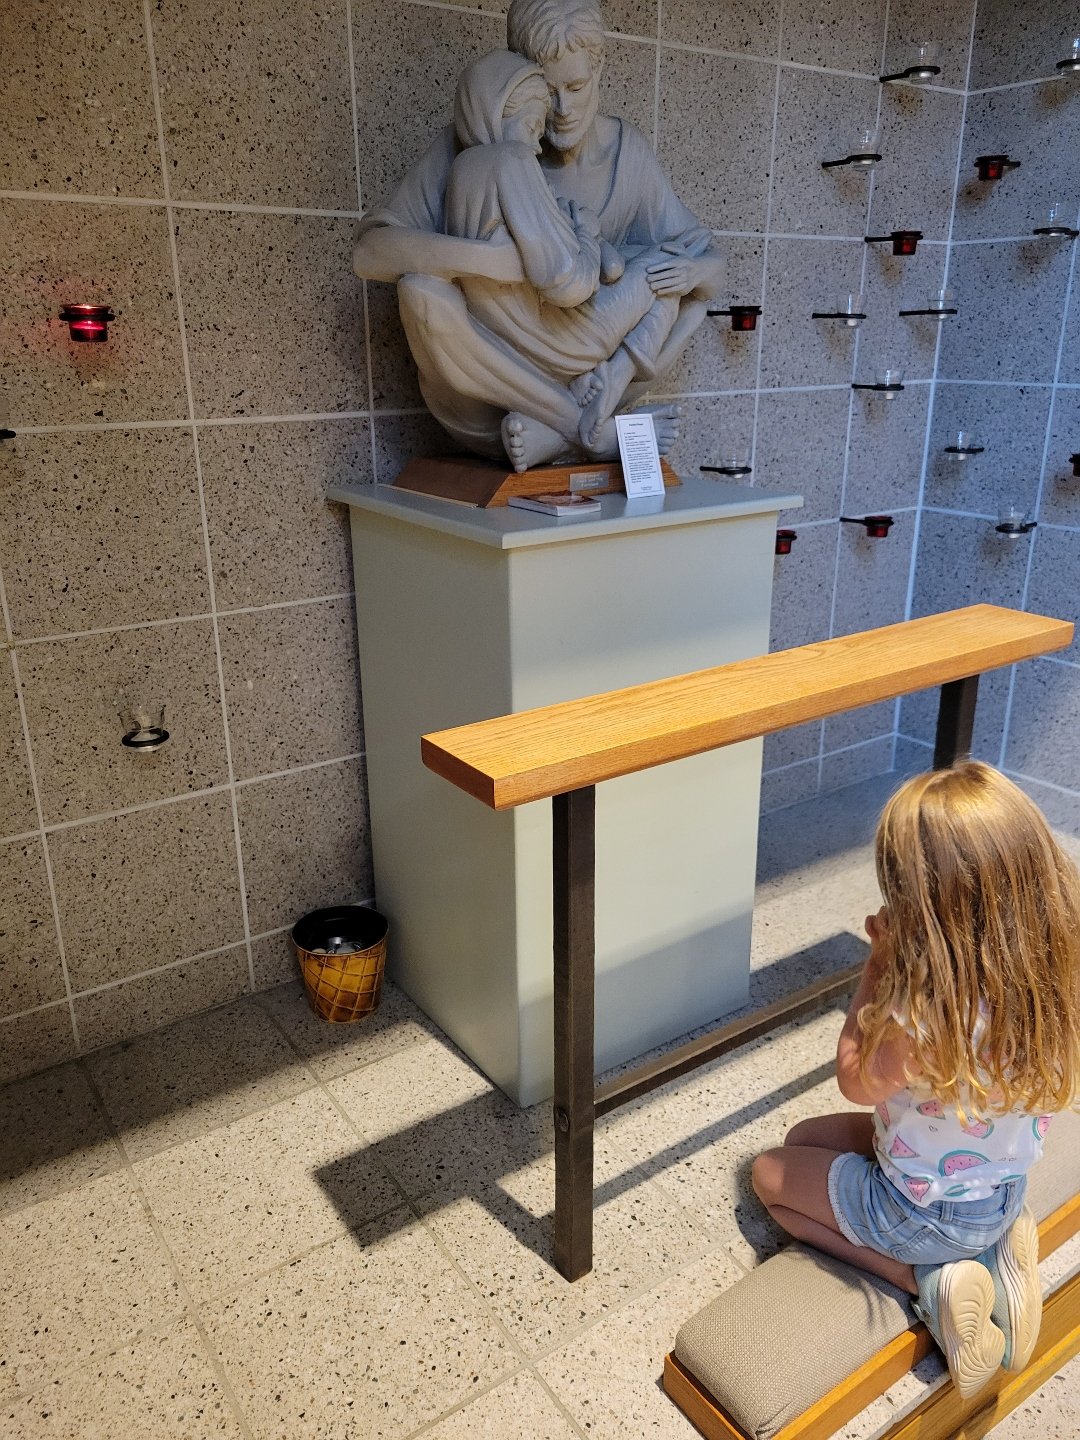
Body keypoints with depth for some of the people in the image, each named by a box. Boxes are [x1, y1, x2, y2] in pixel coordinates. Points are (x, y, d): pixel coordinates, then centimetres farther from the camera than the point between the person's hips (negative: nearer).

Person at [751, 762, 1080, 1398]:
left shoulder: (927, 1017, -41)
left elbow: (856, 1080, -18)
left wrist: (878, 967, -19)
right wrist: (897, 959, -14)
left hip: (925, 1213, -6)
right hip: (1006, 1193, 7)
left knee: (770, 1174, 16)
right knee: (805, 1137, 23)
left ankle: (933, 1281, 1)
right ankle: (990, 1257, 11)